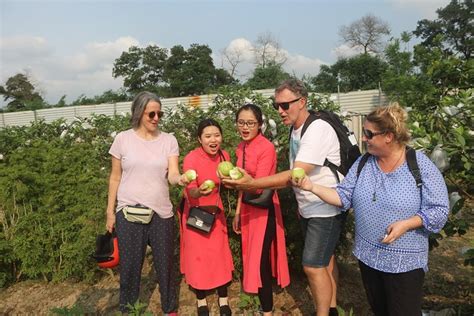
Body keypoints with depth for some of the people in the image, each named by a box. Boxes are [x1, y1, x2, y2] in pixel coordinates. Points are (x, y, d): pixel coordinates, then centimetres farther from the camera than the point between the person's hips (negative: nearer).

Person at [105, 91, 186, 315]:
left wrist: (180, 178, -33)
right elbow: (115, 177, 4)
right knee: (130, 265, 11)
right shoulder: (123, 139, -1)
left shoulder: (168, 140, 0)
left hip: (161, 212, 1)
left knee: (165, 264, 12)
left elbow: (172, 174, -9)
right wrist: (110, 211, 3)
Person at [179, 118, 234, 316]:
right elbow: (191, 192, -31)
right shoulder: (191, 159, -23)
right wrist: (200, 191, -49)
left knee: (220, 253, 6)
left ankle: (223, 299, 21)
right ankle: (201, 300, 24)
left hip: (215, 210, 4)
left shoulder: (224, 156, -8)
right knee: (198, 254, 4)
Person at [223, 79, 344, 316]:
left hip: (325, 210, -9)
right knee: (324, 261, 19)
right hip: (309, 208, 9)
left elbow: (296, 175, -31)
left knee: (313, 266, -5)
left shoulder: (318, 130, -23)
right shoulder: (296, 129, 5)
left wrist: (252, 184, -35)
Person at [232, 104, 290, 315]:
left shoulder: (267, 147, -16)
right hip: (248, 208, 7)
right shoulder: (241, 147, 6)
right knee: (250, 258, 13)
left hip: (263, 209, -7)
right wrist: (238, 212, 12)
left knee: (260, 261, -5)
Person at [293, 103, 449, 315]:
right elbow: (344, 197, -2)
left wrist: (406, 224, -26)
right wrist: (312, 187, -15)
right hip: (368, 255, 5)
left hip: (405, 261, -4)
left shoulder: (421, 165, -14)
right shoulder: (363, 163, -1)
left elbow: (439, 210, -11)